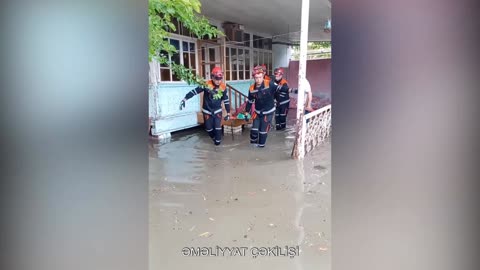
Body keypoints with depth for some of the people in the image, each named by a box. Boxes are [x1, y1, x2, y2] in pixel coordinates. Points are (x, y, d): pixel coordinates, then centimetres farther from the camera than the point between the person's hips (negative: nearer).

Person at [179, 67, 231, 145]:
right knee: (208, 128, 8)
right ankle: (214, 138, 36)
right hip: (207, 111, 0)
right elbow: (195, 91, -20)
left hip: (217, 110, 1)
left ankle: (218, 140, 16)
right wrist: (185, 99, -26)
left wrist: (228, 113, 3)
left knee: (218, 127, -7)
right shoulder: (206, 84, -21)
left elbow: (226, 100, 0)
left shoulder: (223, 87, -11)